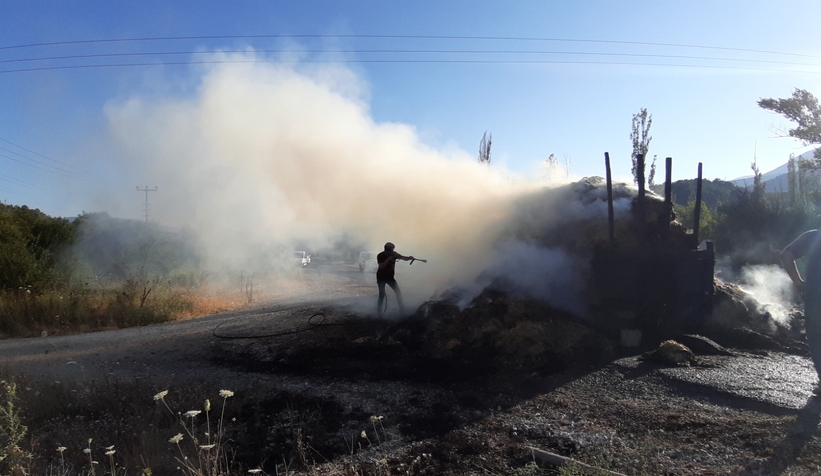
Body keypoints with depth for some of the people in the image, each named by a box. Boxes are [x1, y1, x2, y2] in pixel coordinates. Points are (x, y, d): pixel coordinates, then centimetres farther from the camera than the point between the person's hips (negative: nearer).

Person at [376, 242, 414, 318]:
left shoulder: (393, 254, -5)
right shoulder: (380, 256, -15)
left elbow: (403, 258, -9)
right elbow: (381, 266, -27)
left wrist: (409, 258, -29)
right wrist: (388, 259, -34)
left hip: (390, 277, 4)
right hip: (381, 278, -4)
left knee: (398, 292, -7)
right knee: (382, 295, -6)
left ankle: (401, 309, 0)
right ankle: (379, 312, 3)